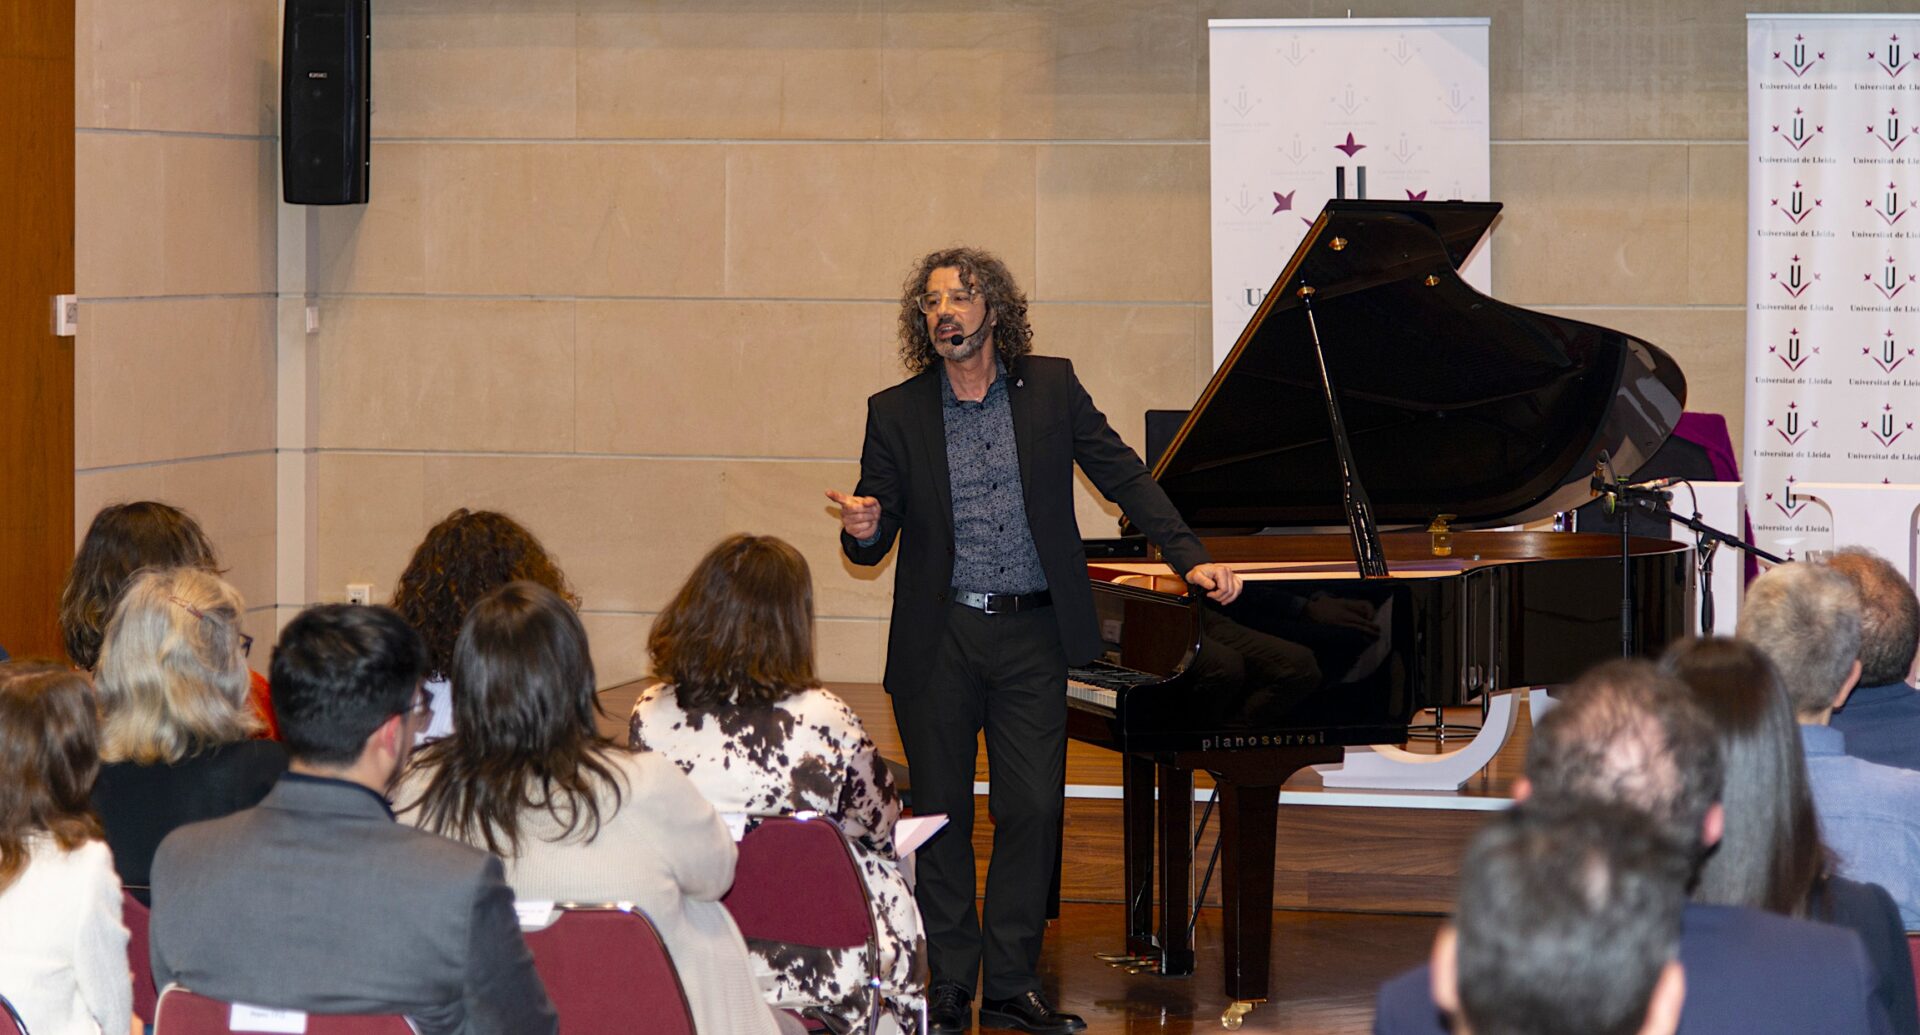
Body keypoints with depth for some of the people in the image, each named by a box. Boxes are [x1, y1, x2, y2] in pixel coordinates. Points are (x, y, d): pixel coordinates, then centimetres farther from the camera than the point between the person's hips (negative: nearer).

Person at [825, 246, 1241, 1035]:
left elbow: (1122, 476, 6)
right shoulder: (897, 414, 2)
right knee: (941, 816, 4)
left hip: (1030, 635, 1)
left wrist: (1190, 558, -2)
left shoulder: (1051, 388, 4)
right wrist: (863, 529, -21)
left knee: (1032, 811, -2)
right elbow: (874, 540, 3)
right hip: (938, 639, 0)